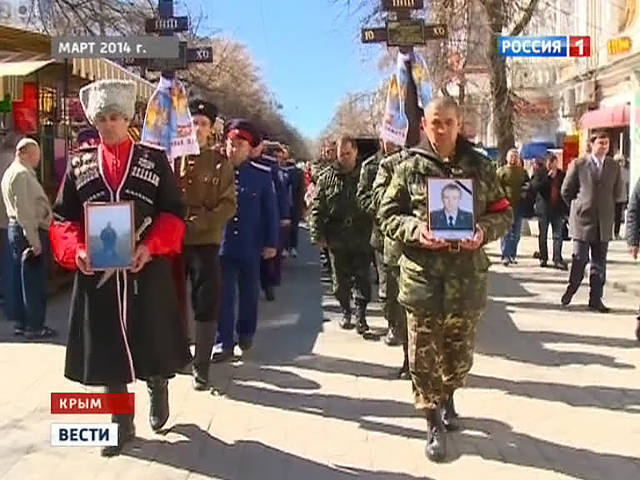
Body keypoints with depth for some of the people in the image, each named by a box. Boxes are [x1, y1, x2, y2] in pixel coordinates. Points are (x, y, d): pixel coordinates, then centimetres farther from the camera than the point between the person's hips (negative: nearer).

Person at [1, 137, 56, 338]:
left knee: (18, 279, 13)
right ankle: (34, 326, 2)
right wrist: (34, 241, -22)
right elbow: (24, 211, -22)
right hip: (29, 230, -11)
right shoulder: (22, 174, -16)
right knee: (34, 281, -4)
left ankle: (20, 323, 21)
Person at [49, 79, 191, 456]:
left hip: (148, 270, -2)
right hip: (96, 271, 2)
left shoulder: (155, 159, 0)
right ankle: (122, 424, 23)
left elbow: (174, 212, -3)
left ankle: (159, 389, 39)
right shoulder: (79, 163, 6)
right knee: (107, 347, 7)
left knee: (153, 340, 6)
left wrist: (150, 247, -18)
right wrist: (77, 251, -13)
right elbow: (63, 218, 6)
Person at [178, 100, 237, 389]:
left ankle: (201, 366, 9)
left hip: (206, 243, -1)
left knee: (206, 305, 0)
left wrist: (198, 222, -18)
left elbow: (229, 205, -5)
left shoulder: (221, 162, 2)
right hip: (174, 241, 2)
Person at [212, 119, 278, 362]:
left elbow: (270, 211, 1)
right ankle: (225, 343, 9)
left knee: (249, 293, 15)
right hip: (222, 245, 0)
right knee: (223, 295, 1)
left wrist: (271, 242, 0)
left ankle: (246, 333, 34)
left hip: (250, 247, 1)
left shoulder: (262, 175, -3)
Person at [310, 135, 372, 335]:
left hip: (361, 237, -2)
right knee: (340, 279, 11)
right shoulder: (327, 177, 4)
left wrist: (374, 232, -8)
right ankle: (345, 312, 26)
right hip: (336, 238, 2)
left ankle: (361, 315, 9)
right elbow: (317, 208, 4)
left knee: (362, 278, 1)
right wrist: (318, 234, -3)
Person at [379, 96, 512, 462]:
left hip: (468, 274, 2)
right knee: (424, 353, 4)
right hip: (422, 274, -1)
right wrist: (416, 229, -17)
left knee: (460, 349, 15)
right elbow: (388, 215, 1)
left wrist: (484, 231, -13)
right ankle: (435, 423, 21)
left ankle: (448, 397, 45)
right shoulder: (410, 167, 0)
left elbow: (504, 213, 8)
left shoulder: (480, 166, 3)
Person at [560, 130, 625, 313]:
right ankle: (571, 288, 21)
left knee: (599, 262, 5)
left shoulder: (614, 166, 8)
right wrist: (579, 206, 8)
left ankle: (596, 299, 11)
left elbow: (618, 194, 15)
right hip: (583, 219, -3)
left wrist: (605, 206, 10)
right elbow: (566, 191, 4)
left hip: (604, 221, 3)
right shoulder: (578, 164, -1)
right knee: (580, 259, 0)